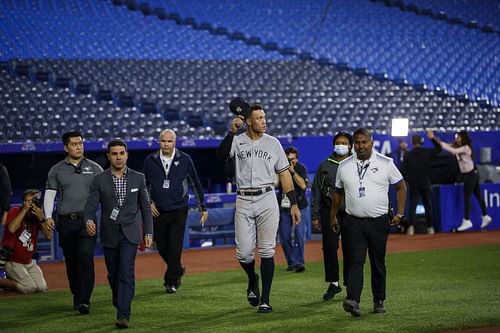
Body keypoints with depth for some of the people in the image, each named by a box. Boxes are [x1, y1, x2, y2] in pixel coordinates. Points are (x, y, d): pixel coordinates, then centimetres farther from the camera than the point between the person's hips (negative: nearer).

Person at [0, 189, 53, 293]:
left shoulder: (38, 215, 2)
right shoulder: (15, 211, -11)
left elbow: (49, 236, -9)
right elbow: (11, 229, -32)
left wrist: (41, 218, -21)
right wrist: (24, 210, -26)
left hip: (29, 261, 6)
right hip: (13, 261, -6)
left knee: (42, 287, -2)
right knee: (30, 288, -17)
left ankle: (13, 279, 17)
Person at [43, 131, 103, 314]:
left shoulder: (94, 168, 7)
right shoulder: (56, 170, 7)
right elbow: (50, 194, 6)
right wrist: (48, 216, -7)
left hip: (87, 220, -2)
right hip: (66, 221, 2)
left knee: (86, 258, -13)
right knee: (71, 261, 8)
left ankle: (84, 301, -15)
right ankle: (76, 296, 23)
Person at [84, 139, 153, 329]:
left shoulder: (138, 178, 2)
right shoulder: (99, 180, 0)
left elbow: (145, 207, 7)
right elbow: (91, 205, -7)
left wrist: (148, 233, 2)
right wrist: (89, 221, -28)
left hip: (129, 234, -1)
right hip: (109, 235, 1)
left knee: (127, 273, -14)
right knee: (113, 274, 13)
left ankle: (123, 315, -17)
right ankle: (119, 303, 38)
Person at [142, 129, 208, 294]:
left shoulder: (184, 160, -2)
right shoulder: (150, 161, 0)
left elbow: (196, 184, 6)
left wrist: (203, 207, 8)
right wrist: (148, 202, 0)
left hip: (178, 211, -2)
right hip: (158, 211, 2)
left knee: (175, 247, -8)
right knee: (162, 248, 8)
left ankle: (171, 281, 3)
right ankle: (178, 270, 33)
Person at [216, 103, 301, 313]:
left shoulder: (273, 143, 7)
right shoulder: (237, 142, 3)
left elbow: (284, 174, 8)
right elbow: (221, 155, -17)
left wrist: (294, 204, 3)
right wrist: (232, 132, -26)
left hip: (267, 200, 0)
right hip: (244, 201, 0)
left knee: (266, 251, -2)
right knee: (243, 253, -1)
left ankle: (265, 299, 3)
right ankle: (252, 279, 32)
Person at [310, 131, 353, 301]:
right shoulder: (325, 166, 10)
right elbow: (316, 192, 10)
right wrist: (315, 216, 4)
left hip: (351, 212, -1)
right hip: (329, 212, 1)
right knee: (329, 247, -3)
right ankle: (333, 283, 7)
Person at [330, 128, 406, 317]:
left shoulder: (385, 164, 1)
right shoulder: (344, 166, 6)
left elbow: (401, 187, 8)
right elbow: (338, 193, 17)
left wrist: (400, 213, 3)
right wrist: (333, 216, 19)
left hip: (379, 222, 0)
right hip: (354, 222, 0)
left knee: (378, 263, 7)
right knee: (355, 261, -11)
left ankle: (379, 301, 17)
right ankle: (353, 301, -21)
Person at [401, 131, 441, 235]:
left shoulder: (408, 155, -3)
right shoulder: (427, 152, -3)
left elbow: (403, 169, -6)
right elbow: (438, 149, 13)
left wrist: (407, 179, 8)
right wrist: (432, 139, 18)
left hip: (413, 184, 0)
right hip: (425, 183, 0)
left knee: (412, 205, 0)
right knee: (427, 205, 10)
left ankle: (411, 227, -14)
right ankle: (430, 228, 12)